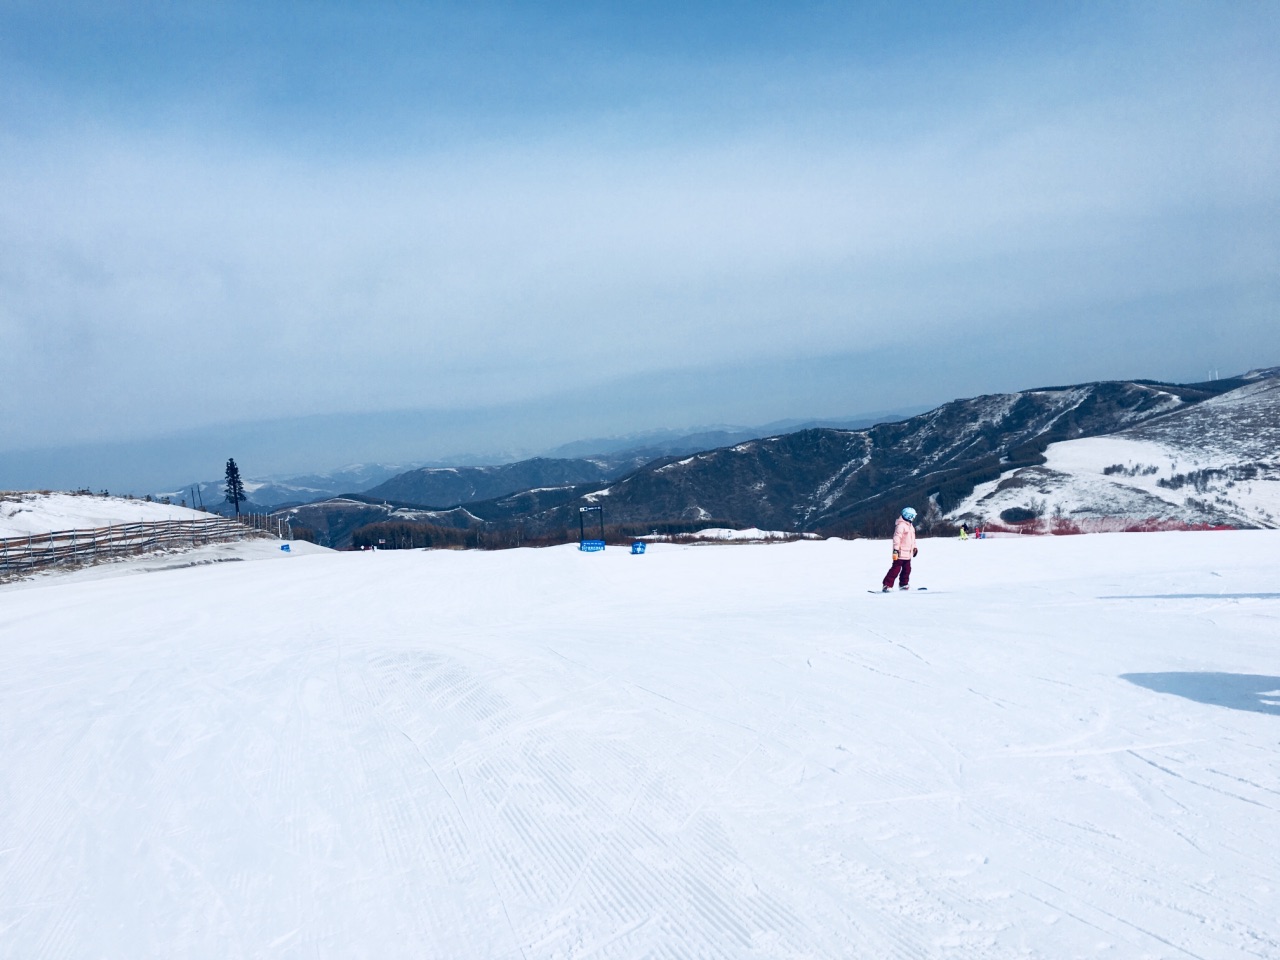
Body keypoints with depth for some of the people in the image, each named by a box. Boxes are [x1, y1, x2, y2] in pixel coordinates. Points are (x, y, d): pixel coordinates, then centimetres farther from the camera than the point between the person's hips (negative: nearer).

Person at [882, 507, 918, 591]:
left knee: (907, 569, 14)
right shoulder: (901, 525, -17)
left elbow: (912, 538, 28)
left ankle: (903, 585, 26)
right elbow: (897, 538, -22)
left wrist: (915, 547, 28)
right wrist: (895, 550, -27)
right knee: (896, 569, -10)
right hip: (901, 553, -9)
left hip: (908, 554, 10)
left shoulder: (910, 525, 15)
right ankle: (887, 585, -8)